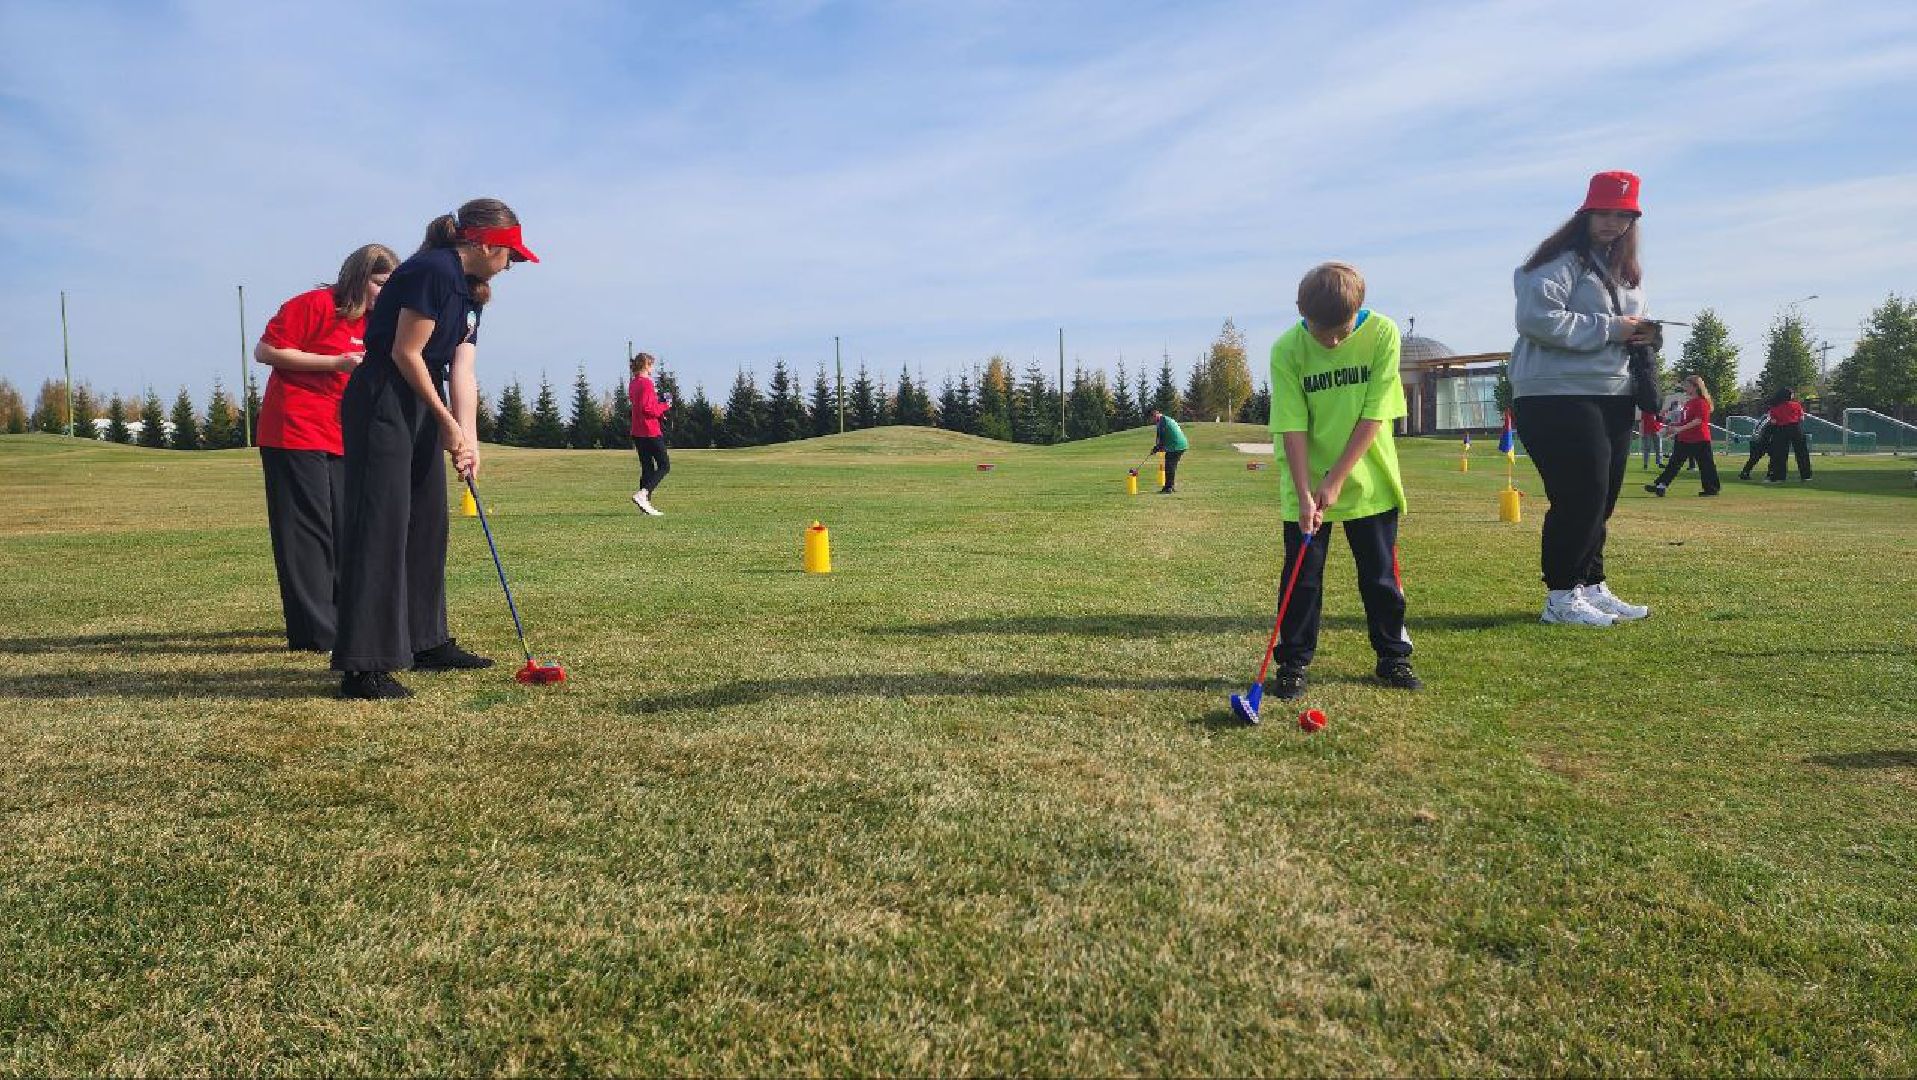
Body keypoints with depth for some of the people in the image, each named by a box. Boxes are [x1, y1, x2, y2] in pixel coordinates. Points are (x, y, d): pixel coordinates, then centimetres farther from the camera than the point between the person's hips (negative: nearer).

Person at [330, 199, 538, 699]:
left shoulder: (470, 292, 13)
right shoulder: (434, 270, -16)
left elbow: (462, 371, 4)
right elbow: (405, 353, -18)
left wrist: (467, 438, -8)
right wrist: (447, 423, -11)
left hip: (420, 408, 10)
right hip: (380, 404, -10)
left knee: (428, 524, 14)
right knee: (381, 525, -13)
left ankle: (428, 642, 25)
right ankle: (362, 667, -11)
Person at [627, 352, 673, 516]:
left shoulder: (633, 384, 14)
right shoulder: (646, 383, -14)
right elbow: (647, 409, -21)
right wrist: (664, 406, -8)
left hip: (637, 433, 9)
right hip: (650, 432, -9)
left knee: (647, 467, 11)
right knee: (664, 466, -2)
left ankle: (646, 503, 9)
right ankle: (642, 493, -16)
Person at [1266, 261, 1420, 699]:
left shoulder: (1382, 333, -14)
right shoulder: (1287, 350, -14)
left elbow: (1373, 415, -14)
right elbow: (1292, 427, -14)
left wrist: (1335, 480, -17)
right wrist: (1305, 494, -21)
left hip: (1368, 482, 1)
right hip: (1307, 487, 0)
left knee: (1381, 576, 9)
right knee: (1302, 577, 3)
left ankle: (1393, 656, 24)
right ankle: (1293, 662, 14)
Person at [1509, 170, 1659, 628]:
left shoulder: (1627, 271, 20)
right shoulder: (1560, 260, -9)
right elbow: (1536, 318, -23)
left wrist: (1641, 335, 4)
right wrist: (1610, 329, -19)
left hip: (1612, 399, 9)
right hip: (1559, 397, -9)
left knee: (1602, 499, 13)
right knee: (1579, 498, -10)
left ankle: (1591, 586, 24)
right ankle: (1561, 597, 0)